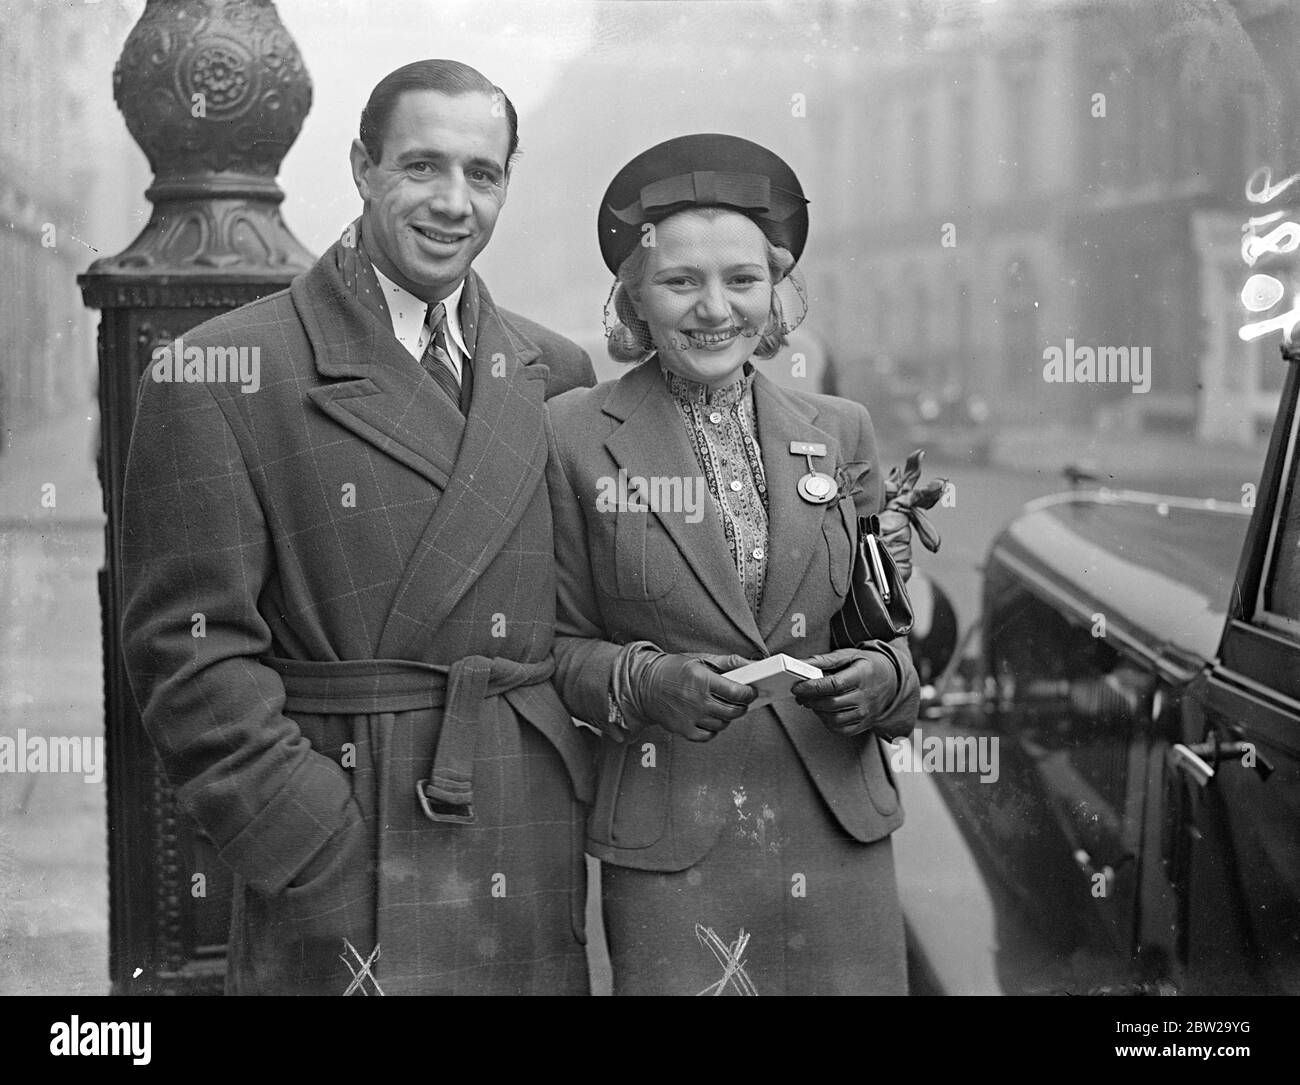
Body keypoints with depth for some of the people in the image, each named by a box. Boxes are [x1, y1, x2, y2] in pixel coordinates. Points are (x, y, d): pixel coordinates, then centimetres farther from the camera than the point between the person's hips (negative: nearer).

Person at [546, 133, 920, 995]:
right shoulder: (575, 434, -1)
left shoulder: (840, 431, 9)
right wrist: (645, 681, -16)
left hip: (840, 828, 3)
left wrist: (882, 674, -7)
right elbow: (560, 642, 2)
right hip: (669, 841, -3)